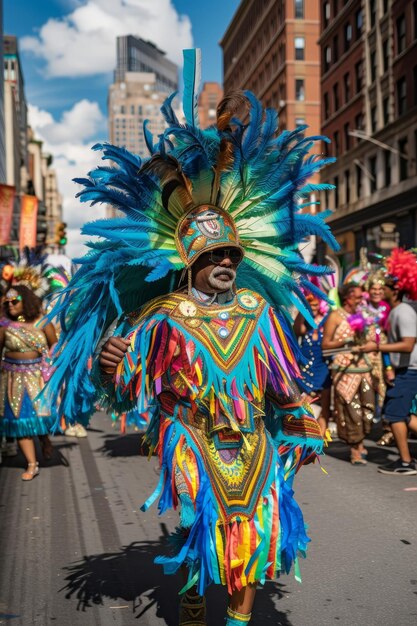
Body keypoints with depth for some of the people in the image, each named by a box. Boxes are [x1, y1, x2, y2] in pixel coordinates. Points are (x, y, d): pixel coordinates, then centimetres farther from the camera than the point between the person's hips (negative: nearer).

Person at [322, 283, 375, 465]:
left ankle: (360, 442, 18)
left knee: (367, 404, 3)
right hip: (344, 367, -6)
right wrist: (346, 342, -15)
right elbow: (325, 344, -5)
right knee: (350, 407, -4)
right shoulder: (335, 316, -2)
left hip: (362, 365, 6)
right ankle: (355, 449, 2)